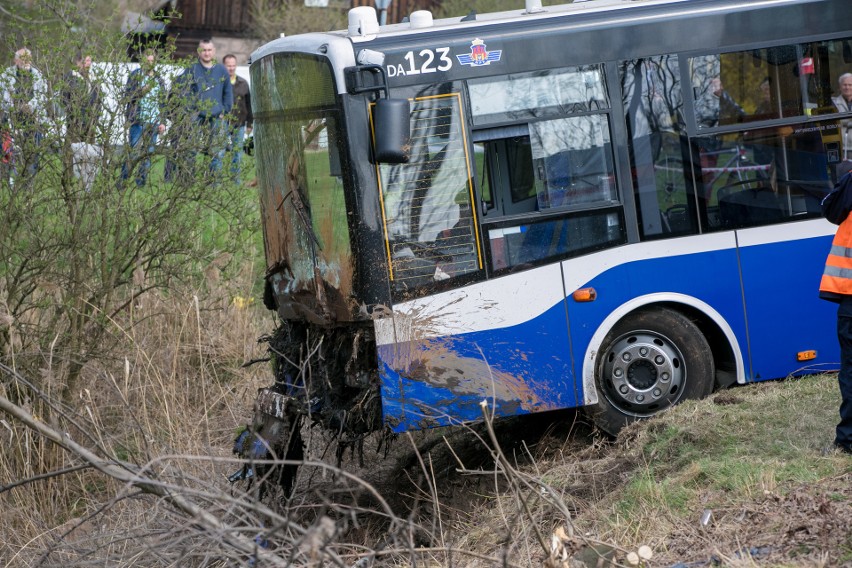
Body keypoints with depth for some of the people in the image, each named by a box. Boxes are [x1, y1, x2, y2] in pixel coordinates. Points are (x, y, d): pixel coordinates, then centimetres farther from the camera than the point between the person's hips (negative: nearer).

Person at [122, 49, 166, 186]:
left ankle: (141, 182, 7)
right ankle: (123, 179, 0)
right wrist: (142, 91, -16)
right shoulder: (136, 75, 4)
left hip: (153, 123, 4)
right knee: (134, 152, -9)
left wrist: (162, 122, 10)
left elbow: (162, 103, 17)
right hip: (138, 120, -4)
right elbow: (127, 96, -2)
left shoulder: (159, 80, 15)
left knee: (149, 153, 2)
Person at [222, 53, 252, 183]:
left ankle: (236, 180, 14)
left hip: (239, 125, 4)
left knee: (237, 153, 8)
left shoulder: (243, 83, 11)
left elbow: (249, 104, 14)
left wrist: (249, 123, 11)